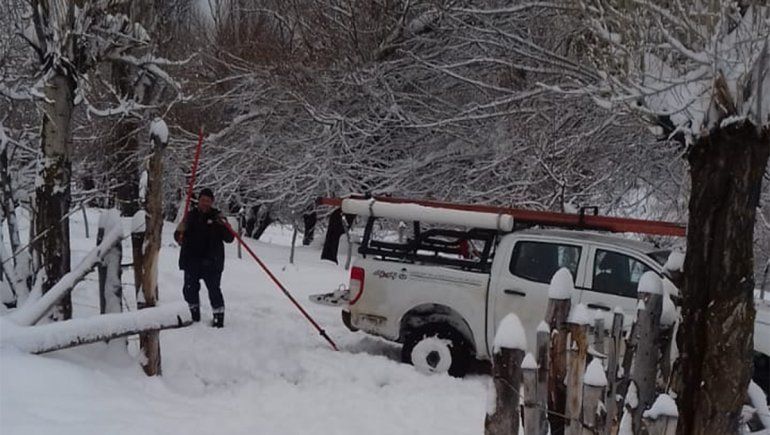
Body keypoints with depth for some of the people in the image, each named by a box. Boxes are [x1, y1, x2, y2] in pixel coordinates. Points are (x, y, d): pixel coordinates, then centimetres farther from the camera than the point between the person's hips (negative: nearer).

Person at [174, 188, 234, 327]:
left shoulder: (218, 217, 2)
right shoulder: (190, 216, 8)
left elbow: (229, 238, -4)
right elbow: (179, 232, 7)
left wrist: (223, 226, -23)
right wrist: (179, 236, -17)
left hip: (211, 261, -3)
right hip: (191, 260, 3)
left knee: (214, 289, -7)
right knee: (190, 289, 7)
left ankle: (219, 316, 5)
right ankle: (195, 315, 26)